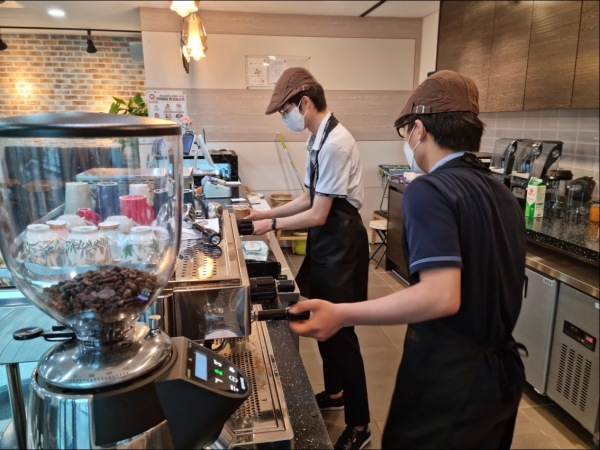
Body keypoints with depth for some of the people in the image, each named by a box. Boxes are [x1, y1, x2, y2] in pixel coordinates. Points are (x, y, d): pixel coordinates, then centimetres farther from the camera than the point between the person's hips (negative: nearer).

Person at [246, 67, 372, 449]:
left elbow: (318, 215, -22)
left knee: (341, 330, 2)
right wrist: (267, 213, 9)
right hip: (326, 241, 10)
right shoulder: (319, 138, 7)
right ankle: (334, 392, 44)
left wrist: (271, 225, -10)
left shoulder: (334, 143, -23)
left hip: (341, 243, -9)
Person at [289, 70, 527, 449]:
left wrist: (342, 315, -26)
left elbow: (441, 296, -29)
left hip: (449, 377, -8)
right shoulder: (504, 195, 6)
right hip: (504, 371, 8)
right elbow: (491, 287, 13)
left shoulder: (429, 191, -19)